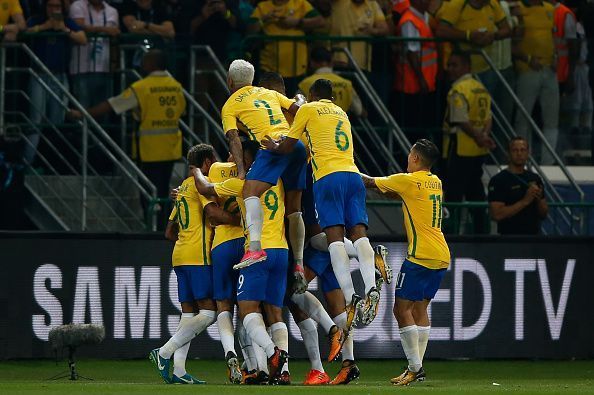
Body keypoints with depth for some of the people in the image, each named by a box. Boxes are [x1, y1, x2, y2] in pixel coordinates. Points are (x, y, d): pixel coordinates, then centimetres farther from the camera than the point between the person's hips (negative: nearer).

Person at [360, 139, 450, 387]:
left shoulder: (408, 181, -9)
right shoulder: (435, 182, 13)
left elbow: (370, 182, 2)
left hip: (421, 256, -8)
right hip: (441, 257, 8)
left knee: (402, 309, -5)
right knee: (420, 309, 12)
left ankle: (415, 368, -11)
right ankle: (417, 367, 9)